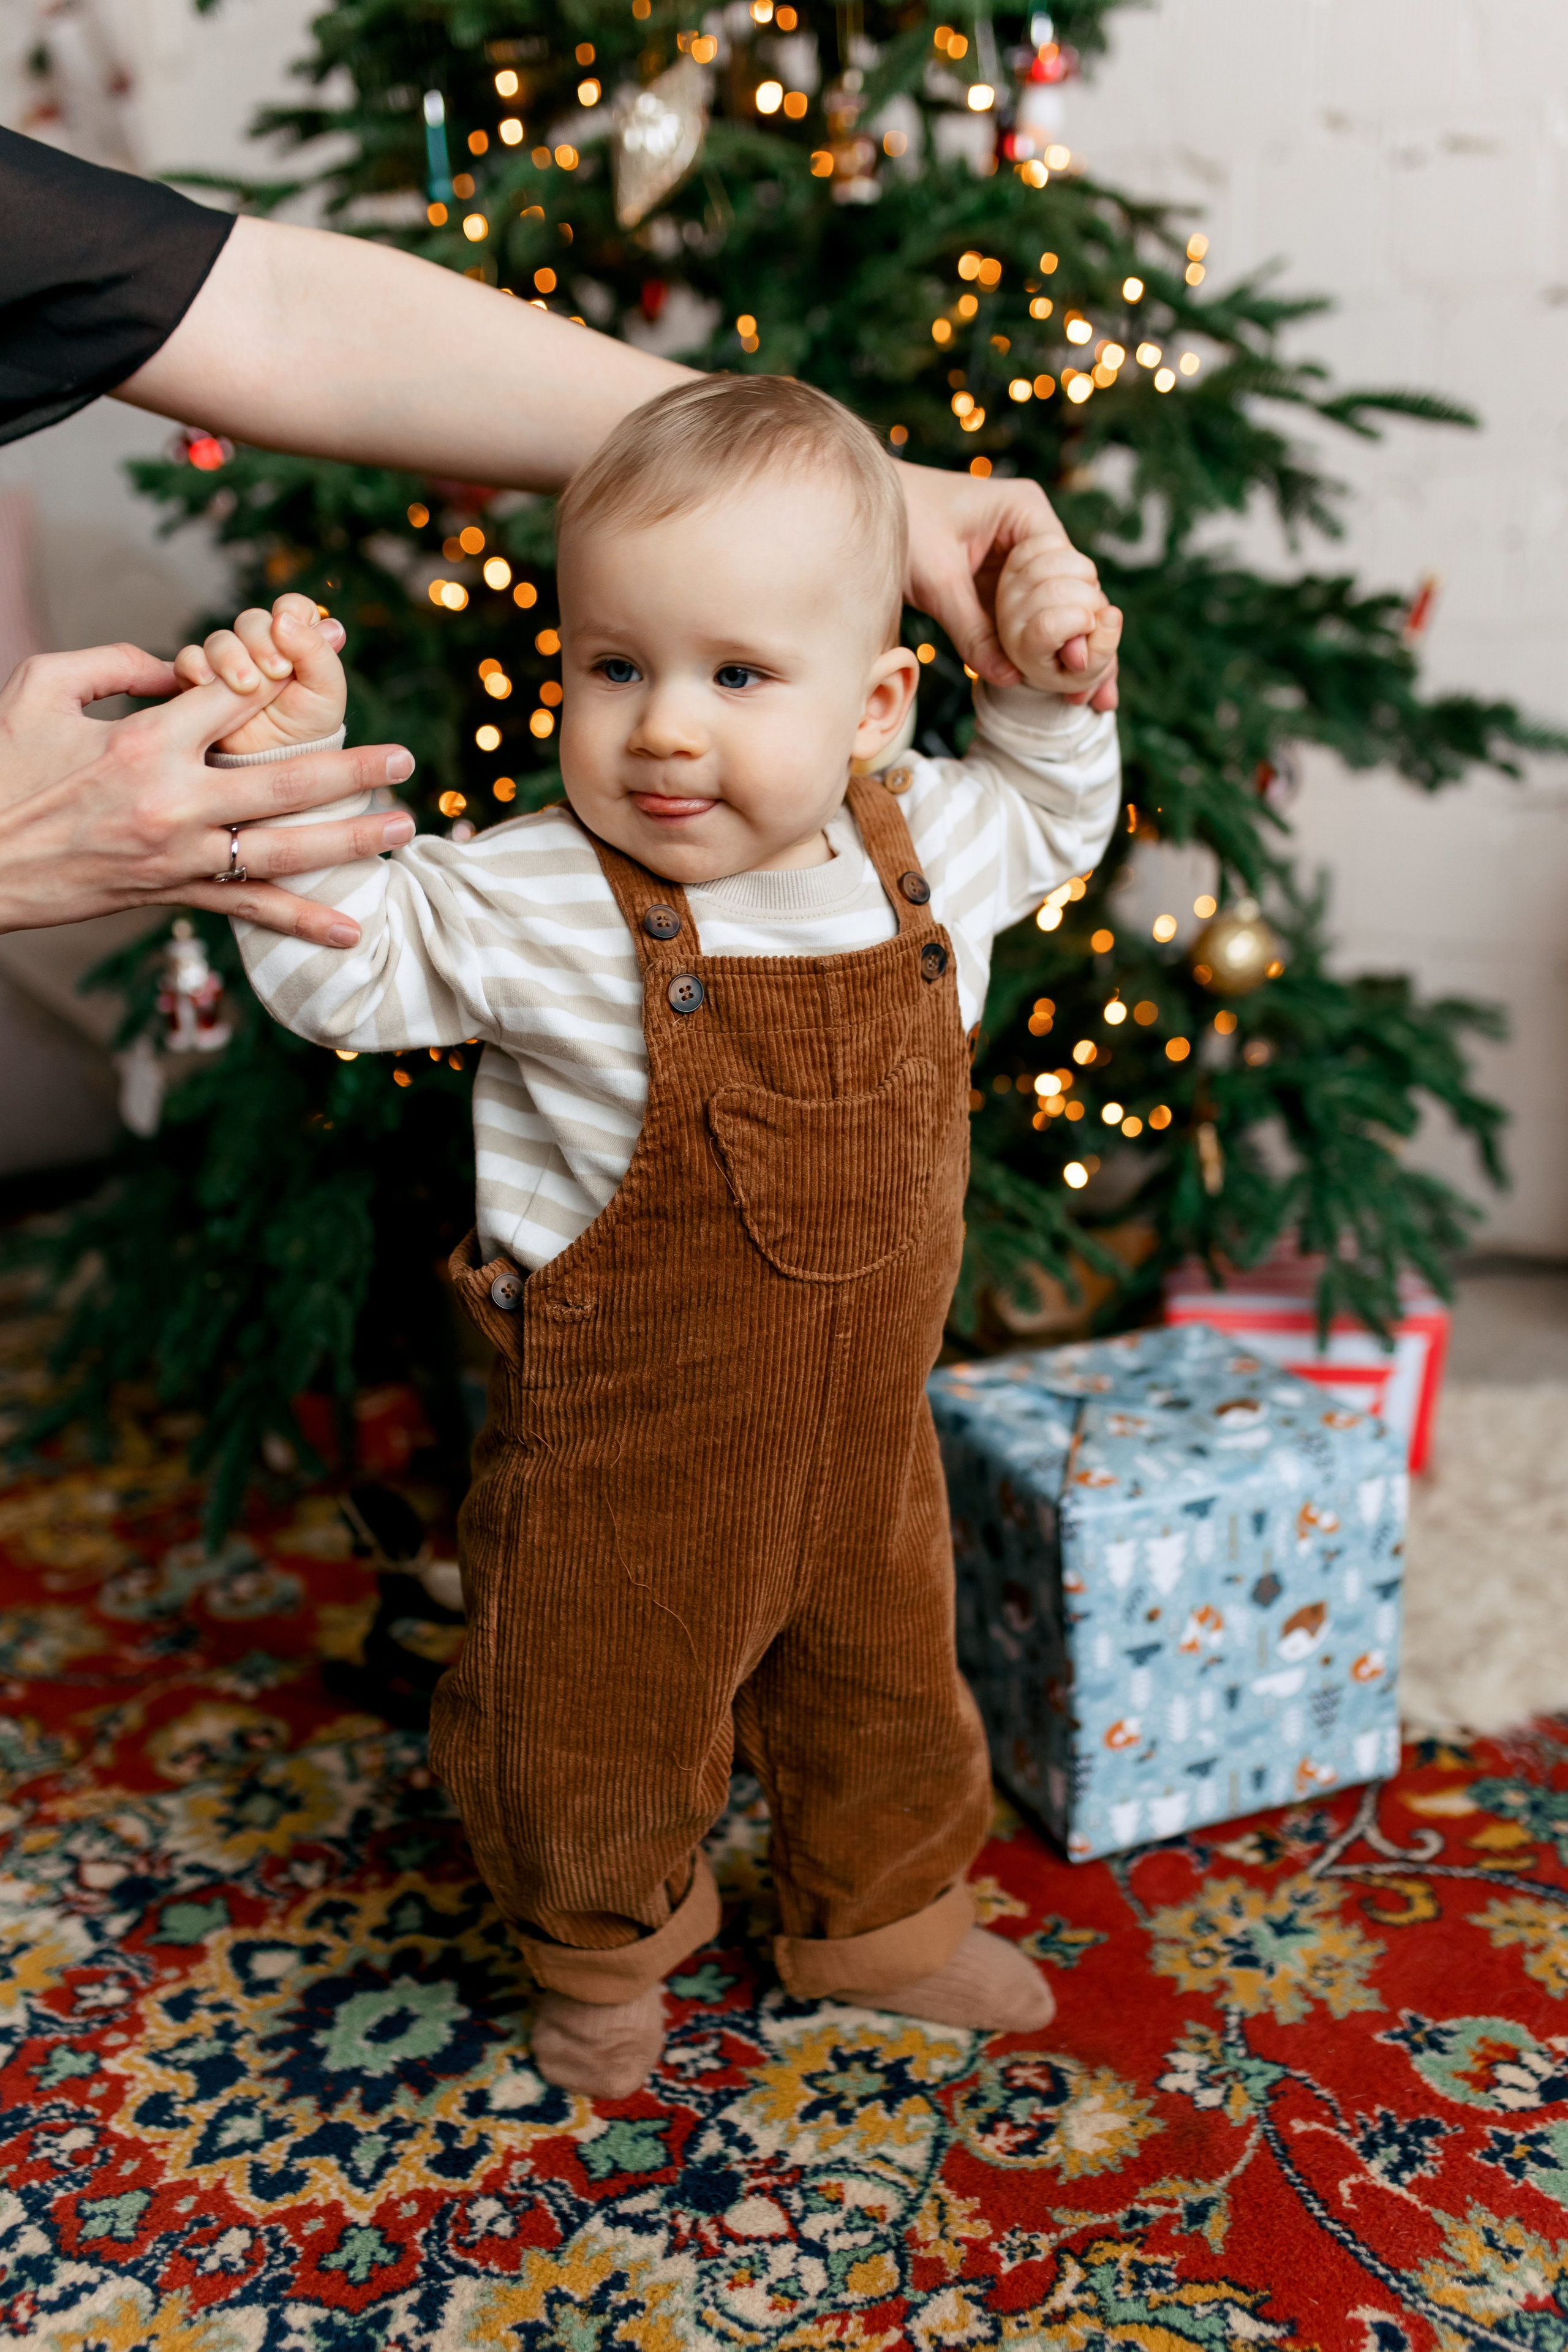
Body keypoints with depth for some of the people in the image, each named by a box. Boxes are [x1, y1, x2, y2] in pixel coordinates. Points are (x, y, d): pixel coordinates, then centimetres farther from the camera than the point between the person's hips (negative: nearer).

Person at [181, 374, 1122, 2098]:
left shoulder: (924, 840, -6)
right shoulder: (534, 899, -21)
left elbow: (1047, 829, 16)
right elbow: (343, 964, -12)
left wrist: (1053, 699, -2)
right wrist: (293, 767, -27)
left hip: (863, 1437, 4)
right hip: (623, 1453, -4)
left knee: (887, 1689, 25)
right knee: (599, 1726, 16)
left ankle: (886, 1920, 55)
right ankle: (603, 1951, 49)